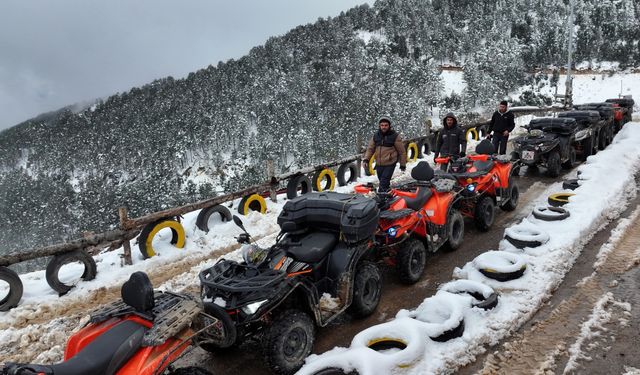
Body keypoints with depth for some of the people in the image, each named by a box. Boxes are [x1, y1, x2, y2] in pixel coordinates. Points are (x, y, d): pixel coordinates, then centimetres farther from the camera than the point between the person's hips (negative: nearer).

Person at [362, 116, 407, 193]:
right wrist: (366, 160, -4)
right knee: (383, 182, 15)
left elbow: (402, 151, -1)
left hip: (390, 164, -5)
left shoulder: (395, 136, -7)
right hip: (379, 164, 5)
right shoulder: (376, 136, 5)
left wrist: (403, 165, 2)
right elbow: (370, 148, 11)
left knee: (383, 184, -14)